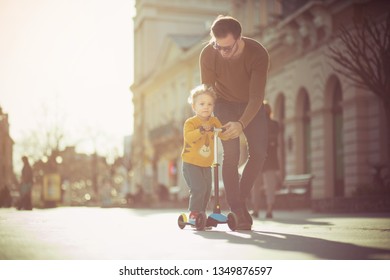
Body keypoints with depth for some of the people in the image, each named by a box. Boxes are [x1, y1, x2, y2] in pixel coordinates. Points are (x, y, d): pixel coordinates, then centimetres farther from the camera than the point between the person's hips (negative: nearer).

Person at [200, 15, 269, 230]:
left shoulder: (258, 54, -31)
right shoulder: (208, 55, -27)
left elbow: (257, 96, -33)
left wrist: (241, 124, -46)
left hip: (251, 105, 1)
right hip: (224, 104, -1)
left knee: (259, 152, -10)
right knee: (231, 154, -16)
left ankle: (241, 199, 10)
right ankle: (235, 210, -11)